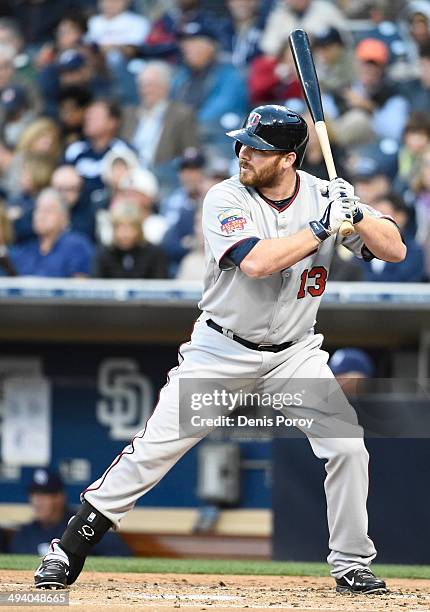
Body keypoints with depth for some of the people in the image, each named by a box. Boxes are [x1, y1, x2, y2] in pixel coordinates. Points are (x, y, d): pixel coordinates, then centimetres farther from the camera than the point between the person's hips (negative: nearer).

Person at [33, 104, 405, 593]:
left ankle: (351, 565, 7)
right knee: (155, 447, -7)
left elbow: (395, 251, -8)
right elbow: (256, 262, -32)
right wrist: (322, 227, -28)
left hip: (295, 352, 2)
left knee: (347, 446, -10)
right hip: (222, 349, -2)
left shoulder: (324, 196, -6)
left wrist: (357, 214, -25)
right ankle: (69, 550, 2)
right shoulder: (225, 199, -16)